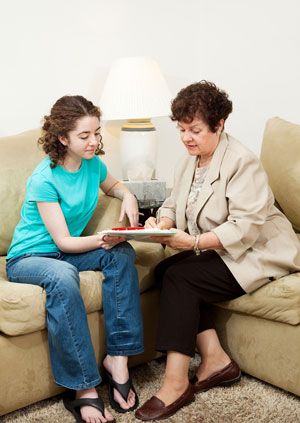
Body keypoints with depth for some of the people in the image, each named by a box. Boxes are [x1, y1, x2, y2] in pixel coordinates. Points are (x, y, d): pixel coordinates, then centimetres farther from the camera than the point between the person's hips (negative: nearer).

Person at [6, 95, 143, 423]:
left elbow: (112, 185, 23)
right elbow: (63, 241, -19)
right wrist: (100, 240, -36)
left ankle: (117, 357, -21)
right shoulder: (44, 180, -21)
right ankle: (82, 389, -34)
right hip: (29, 257, -6)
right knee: (62, 276, -40)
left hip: (70, 251, 6)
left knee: (122, 254, -22)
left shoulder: (93, 164, -2)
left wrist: (126, 195, -1)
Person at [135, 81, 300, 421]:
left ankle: (176, 384, -19)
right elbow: (174, 205, 9)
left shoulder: (242, 163, -18)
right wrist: (161, 223, -15)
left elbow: (246, 227, -25)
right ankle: (216, 360, -8)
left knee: (179, 277, -23)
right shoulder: (187, 163, 9)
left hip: (258, 254, -9)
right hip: (217, 251, 9)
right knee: (164, 270, -13)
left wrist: (195, 242, -33)